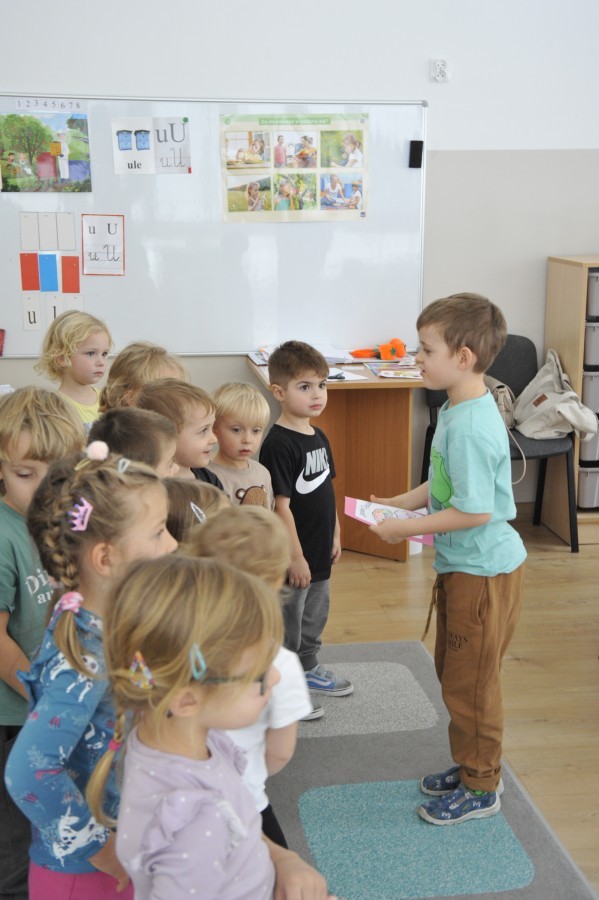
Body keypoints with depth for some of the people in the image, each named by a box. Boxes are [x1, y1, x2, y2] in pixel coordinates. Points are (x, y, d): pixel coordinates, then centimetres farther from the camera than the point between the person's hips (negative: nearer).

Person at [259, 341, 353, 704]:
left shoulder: (319, 437, 7)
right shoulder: (278, 444, -21)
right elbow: (281, 505, -22)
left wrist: (335, 534, 17)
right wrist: (296, 556, -20)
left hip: (320, 551, 9)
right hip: (292, 556, -9)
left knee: (315, 615, 23)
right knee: (287, 622, 6)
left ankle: (308, 667, 42)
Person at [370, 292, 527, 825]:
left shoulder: (471, 427, -27)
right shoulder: (457, 411, 5)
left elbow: (475, 510, -28)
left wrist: (407, 528, -20)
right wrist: (398, 503, 6)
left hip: (483, 571, -10)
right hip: (461, 566, 10)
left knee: (470, 682, 5)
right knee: (455, 673, 22)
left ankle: (481, 788, 23)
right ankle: (470, 766, 39)